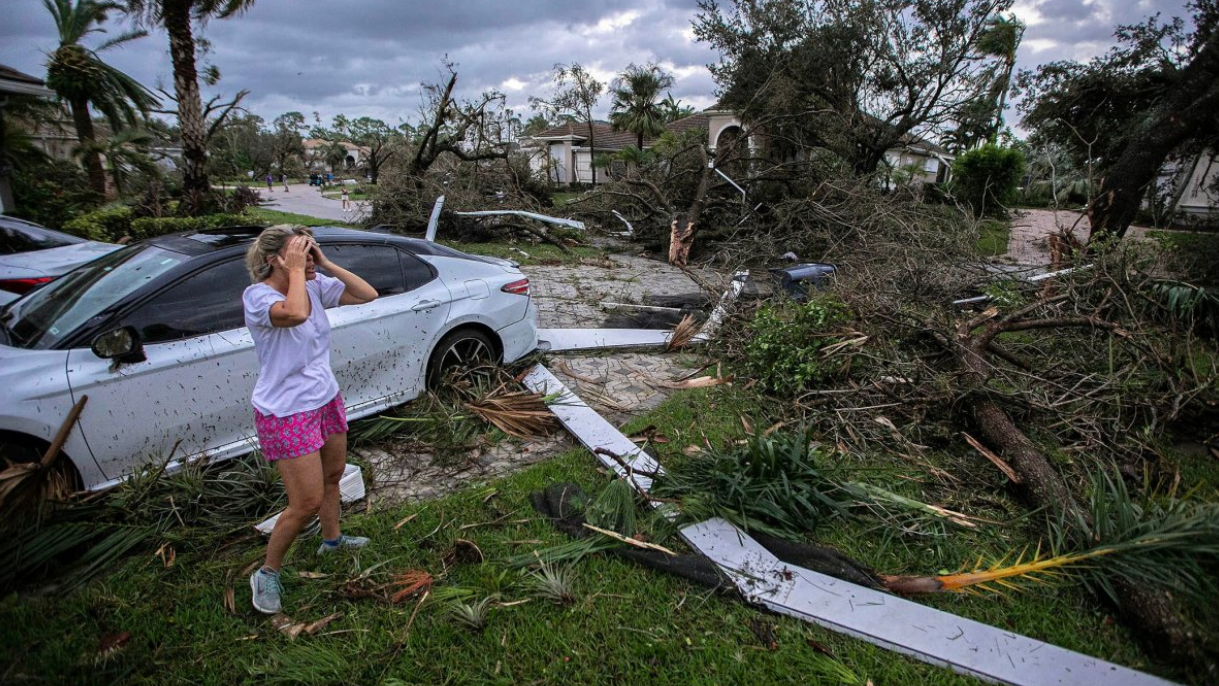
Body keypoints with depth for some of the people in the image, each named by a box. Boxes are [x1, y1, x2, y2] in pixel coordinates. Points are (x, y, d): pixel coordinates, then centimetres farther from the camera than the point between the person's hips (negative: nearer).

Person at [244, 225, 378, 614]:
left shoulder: (316, 286, -2)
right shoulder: (257, 296, -21)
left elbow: (367, 295, -5)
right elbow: (295, 313, -43)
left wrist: (325, 264, -11)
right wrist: (296, 271, -27)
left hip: (326, 400, 7)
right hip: (286, 414, -7)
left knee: (332, 476, 24)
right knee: (307, 502, -3)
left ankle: (332, 539, 50)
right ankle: (267, 574, 22)